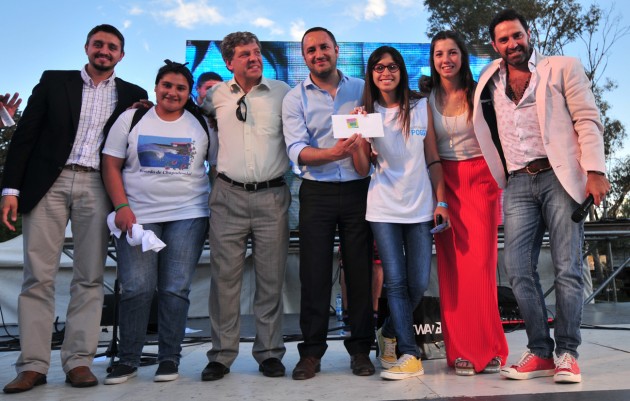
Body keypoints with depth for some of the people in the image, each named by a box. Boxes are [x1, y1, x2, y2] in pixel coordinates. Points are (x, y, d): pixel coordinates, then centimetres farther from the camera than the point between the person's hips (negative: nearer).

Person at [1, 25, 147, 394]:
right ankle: (33, 365, 5)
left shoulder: (133, 96, 13)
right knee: (38, 276, -1)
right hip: (48, 184, 0)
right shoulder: (53, 81, 11)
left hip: (97, 188, 0)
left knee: (89, 278, 0)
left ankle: (79, 361, 7)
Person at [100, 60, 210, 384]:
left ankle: (169, 358, 12)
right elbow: (111, 166, 4)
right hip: (137, 216, 0)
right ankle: (128, 359, 12)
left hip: (188, 216, 0)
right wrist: (121, 207, -7)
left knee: (176, 289, 0)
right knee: (136, 288, -2)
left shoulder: (201, 123, 8)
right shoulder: (131, 119, 7)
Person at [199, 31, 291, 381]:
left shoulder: (281, 92, 6)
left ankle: (269, 352, 16)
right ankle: (222, 355, 13)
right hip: (228, 196, 1)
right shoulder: (216, 95, 9)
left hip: (272, 196, 0)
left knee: (271, 279, 4)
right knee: (224, 276, 2)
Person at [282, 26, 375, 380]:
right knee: (314, 273, 2)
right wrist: (332, 153, -26)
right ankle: (312, 351, 14)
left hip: (358, 190, 1)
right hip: (317, 193, -1)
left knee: (360, 269, 5)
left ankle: (361, 348, 19)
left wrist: (364, 147, -13)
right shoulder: (295, 98, 4)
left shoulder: (361, 89, 9)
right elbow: (297, 150, -9)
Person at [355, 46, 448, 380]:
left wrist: (441, 202, 1)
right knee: (396, 282, -2)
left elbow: (433, 159, 7)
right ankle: (410, 355, 7)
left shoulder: (421, 107, 4)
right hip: (384, 209, -1)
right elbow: (363, 169, 1)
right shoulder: (367, 112, 3)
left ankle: (389, 333, 29)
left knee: (419, 283, 3)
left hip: (420, 207, 1)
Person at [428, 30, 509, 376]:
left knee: (481, 264, -5)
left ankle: (488, 349, 9)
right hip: (445, 184, 1)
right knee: (453, 267, -2)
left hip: (480, 180, -1)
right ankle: (462, 351, 8)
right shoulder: (428, 100, 7)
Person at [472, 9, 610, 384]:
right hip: (518, 184, 3)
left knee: (568, 268, -4)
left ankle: (567, 352, 7)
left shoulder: (563, 68, 6)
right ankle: (540, 352, 9)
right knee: (519, 270, -2)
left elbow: (588, 120, -2)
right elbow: (482, 126, 27)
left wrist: (595, 171, -12)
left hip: (560, 177, -3)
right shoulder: (490, 81, 15)